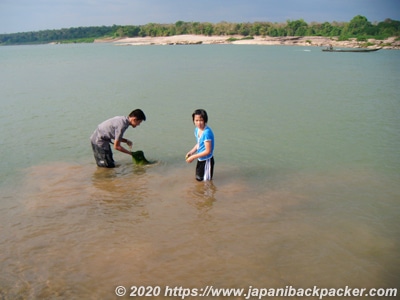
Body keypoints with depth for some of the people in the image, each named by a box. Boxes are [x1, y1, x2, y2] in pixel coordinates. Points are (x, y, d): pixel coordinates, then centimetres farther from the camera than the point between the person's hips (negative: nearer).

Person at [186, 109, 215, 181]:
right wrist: (191, 152, -4)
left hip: (206, 160, -9)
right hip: (200, 159, 9)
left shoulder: (207, 132, -29)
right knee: (198, 178, 26)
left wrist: (193, 157, -20)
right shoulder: (197, 129, -3)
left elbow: (208, 151, -26)